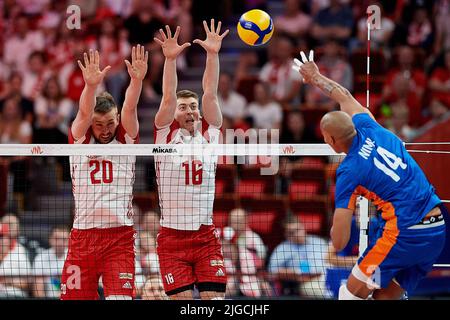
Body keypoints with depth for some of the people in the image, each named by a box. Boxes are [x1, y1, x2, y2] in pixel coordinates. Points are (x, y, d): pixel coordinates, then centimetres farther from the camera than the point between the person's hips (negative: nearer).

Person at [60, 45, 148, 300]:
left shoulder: (126, 139, 7)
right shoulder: (79, 140, 7)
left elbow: (130, 108, -10)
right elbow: (84, 113, -13)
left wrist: (137, 80, -30)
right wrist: (91, 86, -33)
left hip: (120, 237, -1)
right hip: (82, 235, 1)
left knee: (120, 298, -15)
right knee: (75, 298, 1)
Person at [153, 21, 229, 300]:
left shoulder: (210, 133, 8)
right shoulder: (167, 134, 4)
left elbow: (210, 94, -3)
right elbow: (168, 97, -9)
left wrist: (213, 54, -13)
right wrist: (170, 59, -22)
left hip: (206, 236, 2)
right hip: (172, 236, -2)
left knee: (215, 297, -6)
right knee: (182, 300, -6)